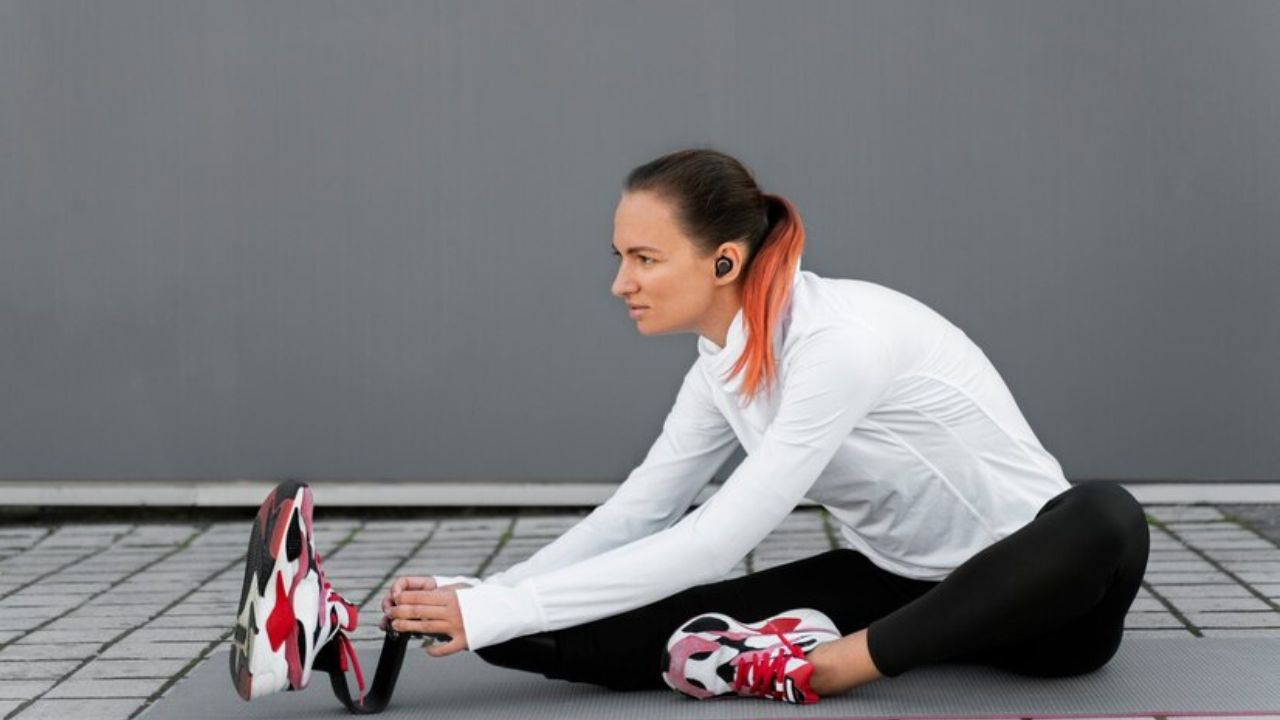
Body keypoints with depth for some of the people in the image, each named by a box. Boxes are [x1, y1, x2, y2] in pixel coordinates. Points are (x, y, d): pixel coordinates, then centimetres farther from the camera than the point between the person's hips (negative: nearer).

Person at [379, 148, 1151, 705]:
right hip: (894, 580, 5)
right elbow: (634, 514, 3)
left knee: (1106, 519, -44)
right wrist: (480, 602, -12)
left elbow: (714, 542, -31)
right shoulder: (724, 365, -3)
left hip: (1020, 590, -5)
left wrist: (496, 613, -32)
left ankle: (824, 664, -33)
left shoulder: (841, 339, -28)